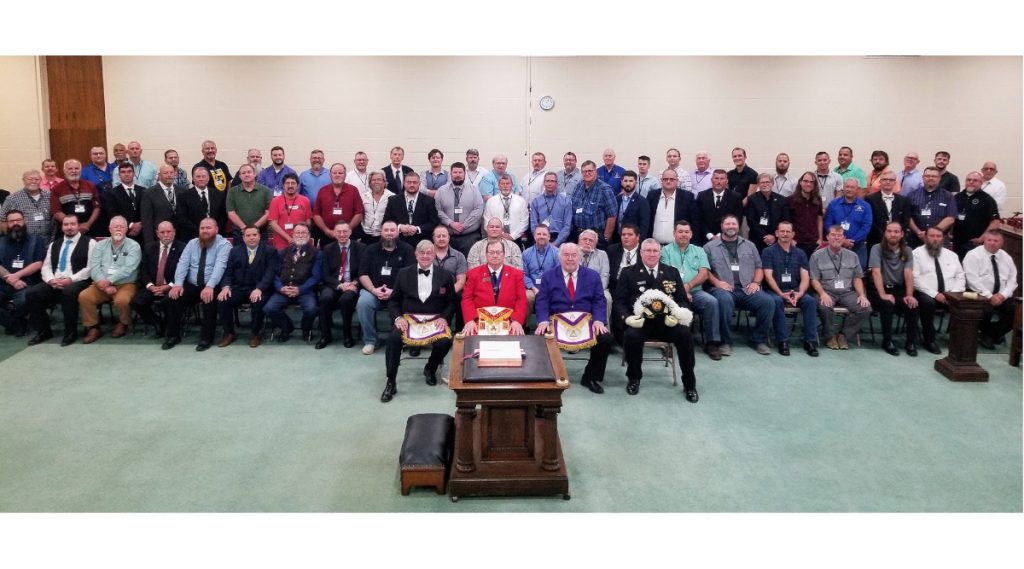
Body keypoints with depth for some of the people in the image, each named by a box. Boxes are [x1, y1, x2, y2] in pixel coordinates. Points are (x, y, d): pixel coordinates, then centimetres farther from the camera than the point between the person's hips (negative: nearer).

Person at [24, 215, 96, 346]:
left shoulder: (89, 243, 4)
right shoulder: (54, 244, 22)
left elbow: (91, 267, -6)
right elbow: (46, 267, 15)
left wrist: (70, 279, -18)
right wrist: (51, 280, -8)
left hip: (77, 282, -5)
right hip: (54, 282, 5)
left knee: (69, 292, -38)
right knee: (31, 293, -20)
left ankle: (70, 332, -22)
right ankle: (43, 331, -3)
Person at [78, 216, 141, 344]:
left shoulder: (133, 246, 1)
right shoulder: (100, 245, 12)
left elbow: (128, 269, -12)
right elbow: (94, 267, 0)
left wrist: (109, 281, -21)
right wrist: (104, 284, -16)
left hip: (125, 284, -3)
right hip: (102, 285, 4)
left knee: (121, 300, -33)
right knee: (83, 296, -21)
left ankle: (123, 324, -1)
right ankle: (93, 328, -4)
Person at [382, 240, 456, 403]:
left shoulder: (445, 275, 8)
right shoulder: (403, 273, 9)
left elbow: (452, 302, 9)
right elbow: (393, 300, 10)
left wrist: (444, 317, -10)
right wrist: (398, 317, -9)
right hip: (408, 320, 0)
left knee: (445, 341, -31)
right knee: (393, 338, -31)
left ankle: (430, 369, 5)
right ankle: (390, 382, -15)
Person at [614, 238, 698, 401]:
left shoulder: (672, 272, 17)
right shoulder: (628, 273, 10)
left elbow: (683, 300, 13)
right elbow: (619, 301, 5)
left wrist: (677, 315, -9)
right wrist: (627, 317, -16)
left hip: (667, 321, 2)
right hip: (640, 321, -2)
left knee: (685, 334, -27)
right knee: (631, 336, -34)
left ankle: (689, 384, -8)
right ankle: (634, 378, -5)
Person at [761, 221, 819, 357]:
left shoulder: (800, 253, 14)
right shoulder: (768, 252, 4)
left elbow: (805, 277, 5)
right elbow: (768, 276, -6)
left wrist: (800, 293, -15)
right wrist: (781, 293, -19)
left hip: (795, 291, 3)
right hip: (775, 291, -3)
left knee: (810, 300, -26)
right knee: (776, 301, -35)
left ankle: (810, 341, -21)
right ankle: (783, 341, -27)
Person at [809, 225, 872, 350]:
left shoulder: (852, 256, 15)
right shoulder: (817, 255, 4)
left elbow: (857, 278, 13)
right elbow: (814, 279, -1)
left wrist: (862, 295, -5)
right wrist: (823, 293, -19)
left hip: (847, 292, 3)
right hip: (827, 292, -3)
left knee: (866, 308, -24)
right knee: (825, 306, -37)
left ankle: (844, 335, -2)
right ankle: (830, 336, -8)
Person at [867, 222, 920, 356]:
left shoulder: (907, 251, 3)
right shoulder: (877, 249, -6)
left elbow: (908, 274, -8)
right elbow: (876, 272, -17)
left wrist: (909, 295, -22)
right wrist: (883, 294, -28)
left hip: (899, 289, 3)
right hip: (878, 289, -3)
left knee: (912, 304, -26)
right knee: (887, 304, -33)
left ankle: (911, 342, -10)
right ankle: (887, 341, -16)